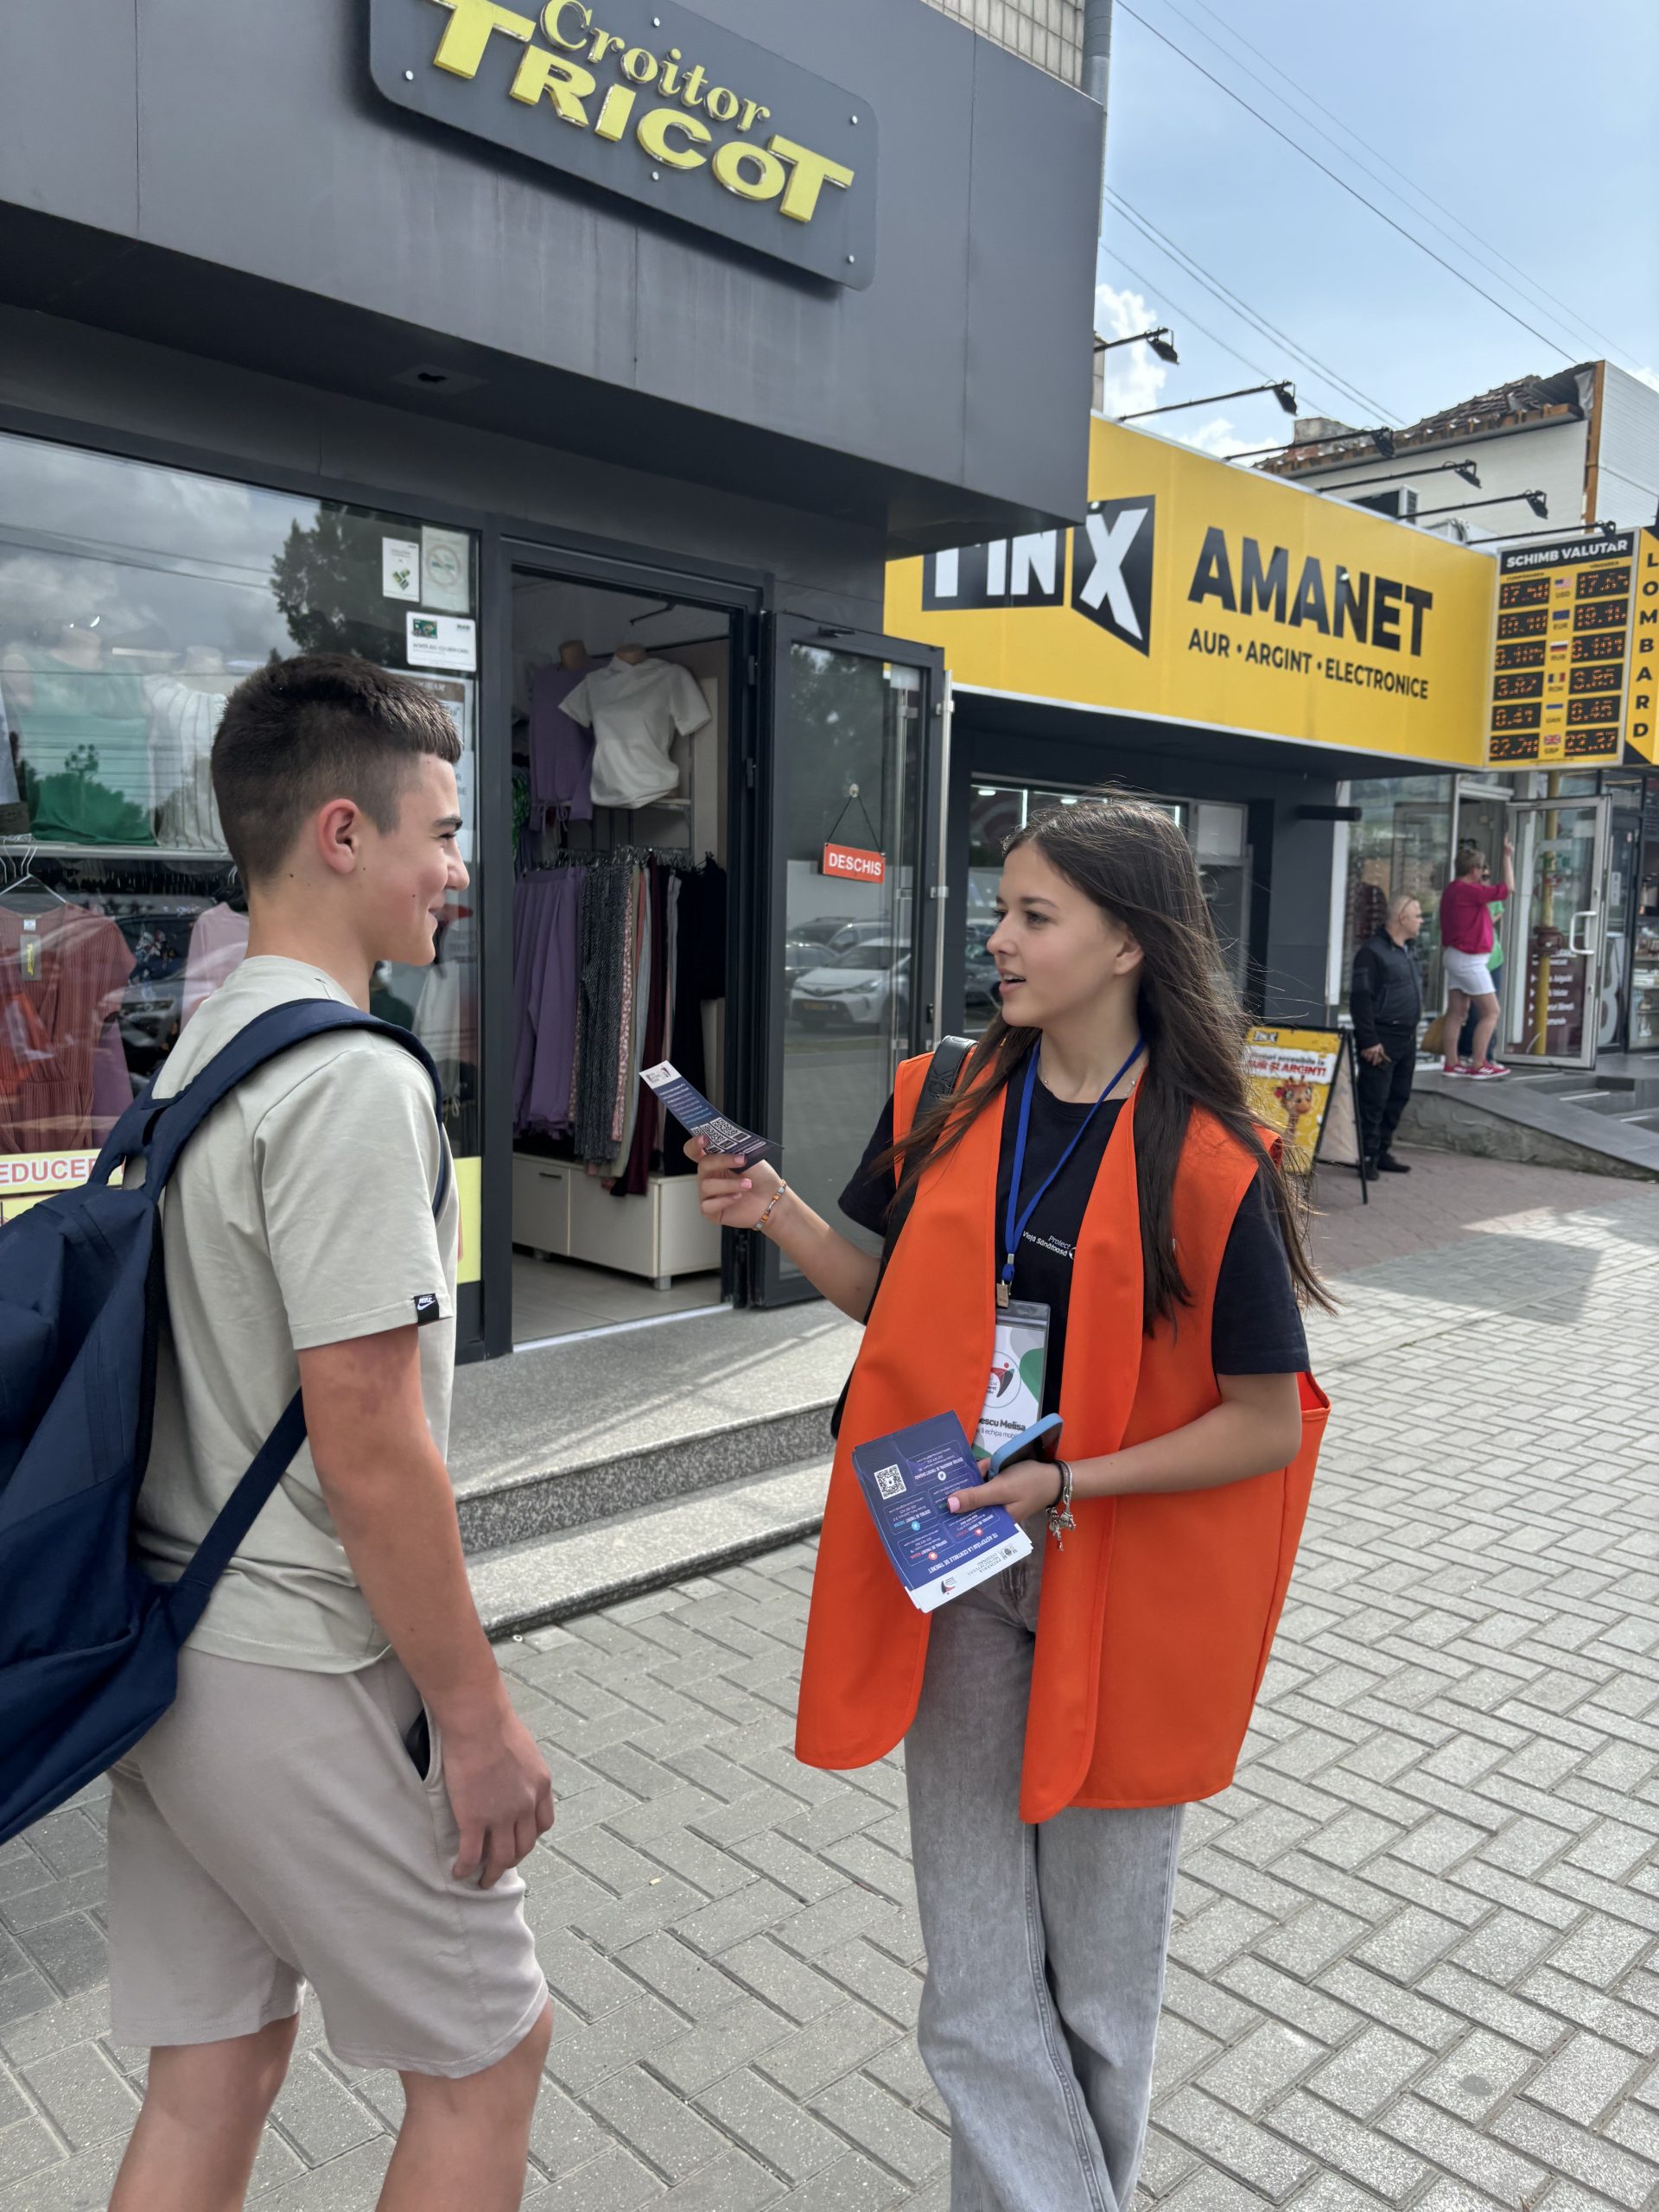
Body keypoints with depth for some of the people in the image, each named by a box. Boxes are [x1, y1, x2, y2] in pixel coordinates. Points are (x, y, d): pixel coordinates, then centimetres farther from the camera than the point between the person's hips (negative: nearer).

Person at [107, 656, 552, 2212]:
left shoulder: (199, 1050, 9)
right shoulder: (352, 1081, -22)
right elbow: (368, 1449, -24)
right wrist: (477, 1716, -13)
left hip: (169, 1641, 9)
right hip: (295, 1676, -9)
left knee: (211, 2068, 21)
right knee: (488, 2050, 12)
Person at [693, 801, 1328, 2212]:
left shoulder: (1205, 1165, -15)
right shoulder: (944, 1104, -2)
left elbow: (1266, 1423, -11)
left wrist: (1068, 1483, -20)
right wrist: (783, 1218, -7)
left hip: (1123, 1588, -3)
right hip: (958, 1567, 4)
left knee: (1100, 1975, 17)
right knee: (977, 1991, 10)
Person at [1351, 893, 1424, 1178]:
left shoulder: (1407, 951, 16)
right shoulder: (1372, 952, -12)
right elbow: (1360, 998, -16)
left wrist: (1412, 1033, 19)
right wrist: (1369, 1041, -19)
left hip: (1407, 1040, 9)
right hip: (1382, 1041, -9)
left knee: (1397, 1098, 11)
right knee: (1374, 1100, -6)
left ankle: (1382, 1151, 20)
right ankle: (1367, 1156, 0)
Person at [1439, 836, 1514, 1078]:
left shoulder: (1451, 889, 11)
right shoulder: (1469, 891, -18)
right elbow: (1508, 887, -12)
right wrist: (1508, 856, -6)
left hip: (1454, 956, 10)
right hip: (1469, 959, -10)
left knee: (1457, 1010, 10)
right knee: (1491, 1012, -3)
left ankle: (1451, 1063, 12)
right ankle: (1478, 1064, -2)